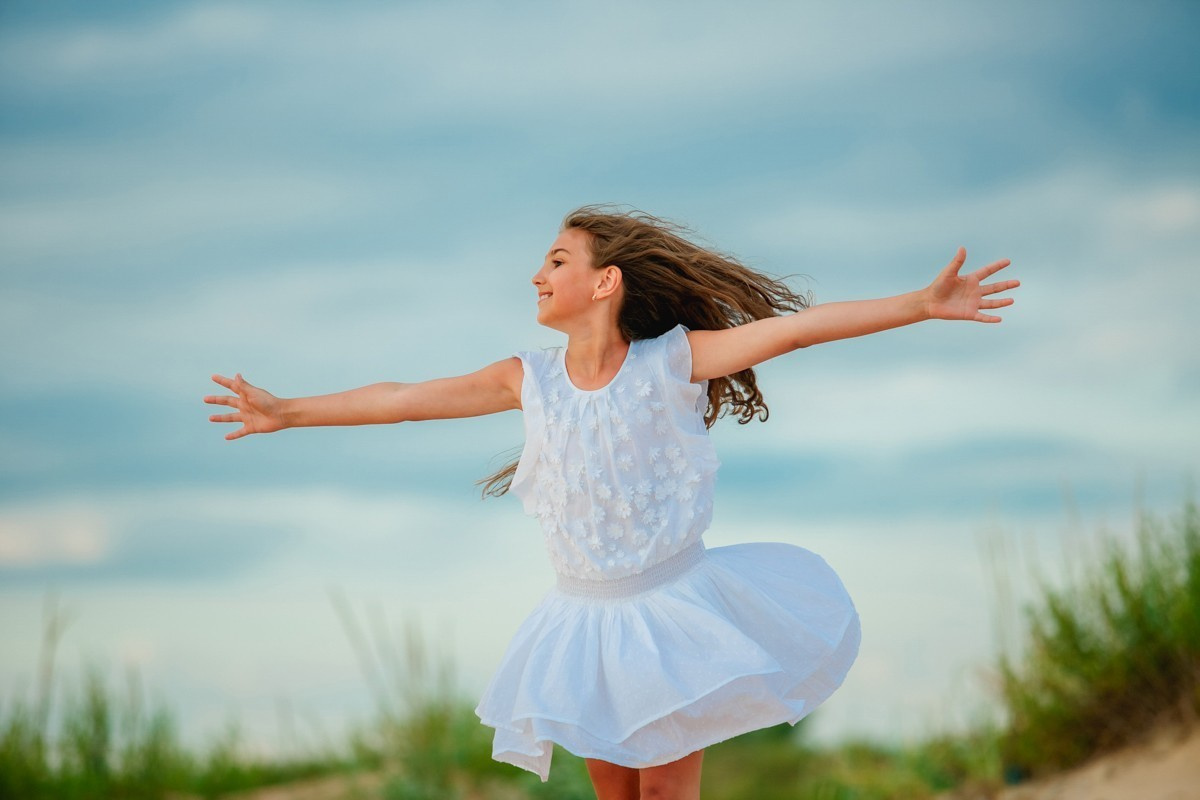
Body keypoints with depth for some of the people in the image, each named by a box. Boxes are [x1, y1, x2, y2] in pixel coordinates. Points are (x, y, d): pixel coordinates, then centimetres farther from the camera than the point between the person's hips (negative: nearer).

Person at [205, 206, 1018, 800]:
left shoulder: (671, 360, -12)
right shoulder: (530, 377, -1)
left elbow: (793, 327, -20)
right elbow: (405, 399, 5)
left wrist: (921, 304, -26)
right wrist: (285, 412, 9)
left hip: (675, 604, -4)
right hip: (586, 611, 4)